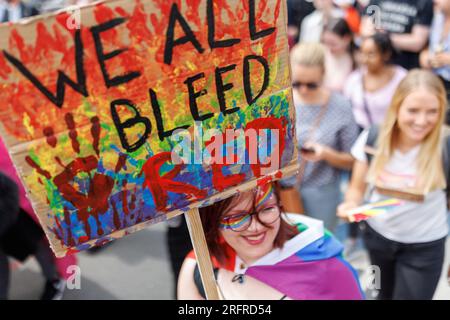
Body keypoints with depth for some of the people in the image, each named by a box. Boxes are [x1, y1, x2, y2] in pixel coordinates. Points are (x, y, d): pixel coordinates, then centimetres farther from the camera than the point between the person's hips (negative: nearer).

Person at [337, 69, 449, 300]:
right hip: (377, 236, 3)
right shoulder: (371, 139, -16)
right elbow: (357, 187, -2)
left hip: (424, 247, -3)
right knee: (385, 294, 25)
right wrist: (351, 205, -23)